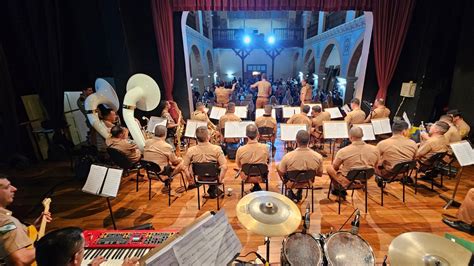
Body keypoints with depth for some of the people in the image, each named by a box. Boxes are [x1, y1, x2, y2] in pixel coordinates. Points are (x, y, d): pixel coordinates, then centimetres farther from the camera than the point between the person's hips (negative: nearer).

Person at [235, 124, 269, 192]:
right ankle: (256, 187, 37)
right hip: (261, 177, 0)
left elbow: (238, 165, -6)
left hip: (246, 178, 0)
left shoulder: (240, 150, -26)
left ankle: (256, 187, 38)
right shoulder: (264, 147, -24)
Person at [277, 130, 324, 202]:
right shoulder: (318, 156, -24)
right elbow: (320, 174, -6)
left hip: (291, 183, -2)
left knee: (277, 166, 23)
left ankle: (290, 192, 22)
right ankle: (299, 192, 35)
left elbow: (281, 174, -15)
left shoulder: (287, 156, -31)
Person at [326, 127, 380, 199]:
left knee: (329, 168, 14)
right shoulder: (374, 150, -9)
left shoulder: (343, 151, -21)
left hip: (347, 183, -5)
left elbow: (335, 167, -5)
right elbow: (375, 167, 8)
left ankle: (339, 189, 14)